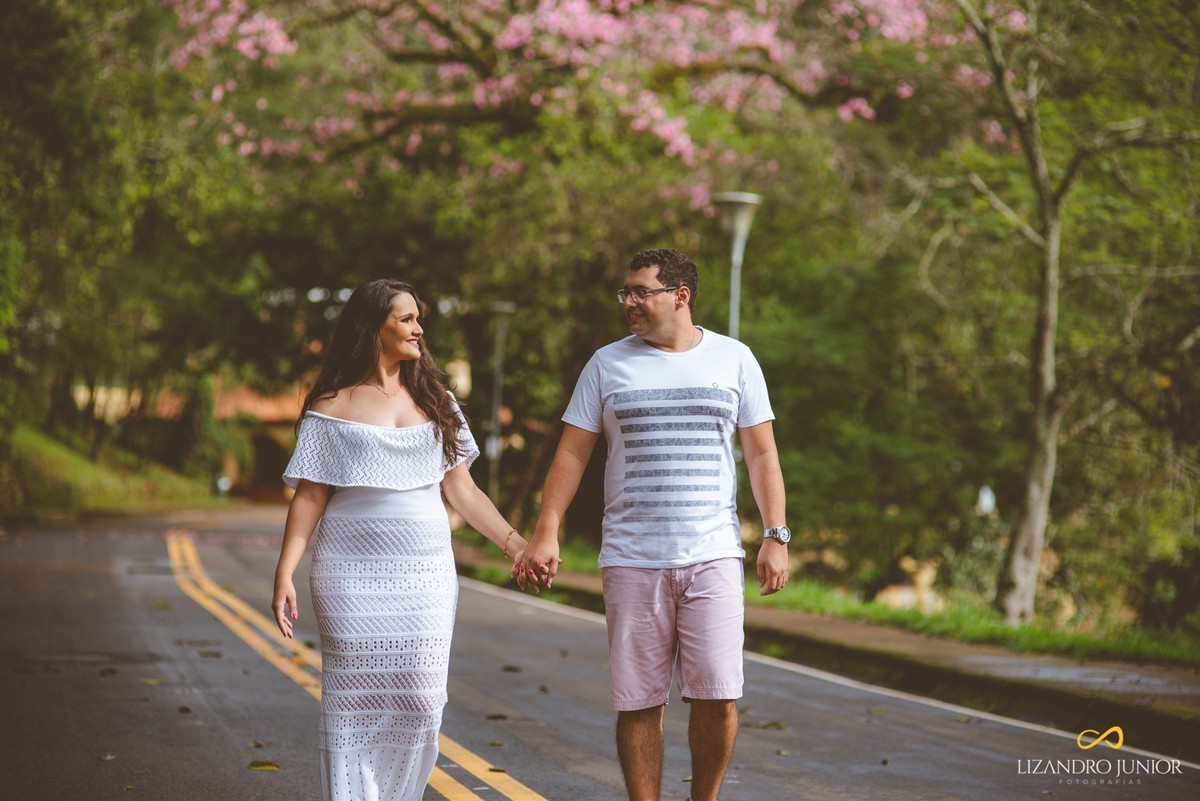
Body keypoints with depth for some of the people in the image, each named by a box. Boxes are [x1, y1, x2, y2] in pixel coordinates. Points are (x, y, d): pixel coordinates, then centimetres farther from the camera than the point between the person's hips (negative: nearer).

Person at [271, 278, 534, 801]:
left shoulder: (434, 401, 13)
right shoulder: (332, 409, 2)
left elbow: (461, 490, 13)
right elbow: (310, 497, 0)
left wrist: (513, 542, 3)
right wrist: (285, 574, -10)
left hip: (425, 578, 3)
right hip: (352, 578, -3)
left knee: (420, 702, -3)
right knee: (355, 703, -2)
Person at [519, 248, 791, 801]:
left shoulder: (734, 360, 8)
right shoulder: (608, 364, 8)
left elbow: (761, 454, 9)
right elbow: (572, 453, 7)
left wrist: (776, 537, 1)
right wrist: (546, 533, -2)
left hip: (713, 555, -1)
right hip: (631, 561, 1)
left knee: (717, 697, -7)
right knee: (638, 703, 0)